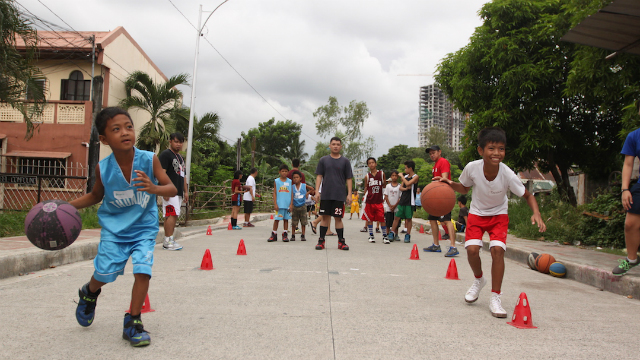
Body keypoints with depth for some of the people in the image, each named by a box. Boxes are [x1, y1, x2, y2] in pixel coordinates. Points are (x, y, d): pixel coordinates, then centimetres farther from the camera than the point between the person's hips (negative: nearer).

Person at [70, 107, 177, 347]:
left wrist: (154, 188, -37)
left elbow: (172, 190, -16)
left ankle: (133, 322, 5)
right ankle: (89, 294, 41)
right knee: (104, 272, 2)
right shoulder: (103, 168, -13)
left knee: (143, 270, -15)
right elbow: (96, 196, 6)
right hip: (114, 228, 1)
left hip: (144, 228, -1)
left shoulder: (149, 160, -18)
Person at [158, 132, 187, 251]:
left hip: (178, 192, 9)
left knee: (172, 216, 9)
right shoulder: (165, 154, -5)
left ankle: (167, 241, 13)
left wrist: (186, 191, 22)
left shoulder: (180, 157, 23)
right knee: (172, 215, -14)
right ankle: (168, 241, -12)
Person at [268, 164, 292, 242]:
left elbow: (292, 193, 7)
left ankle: (285, 235, 13)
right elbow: (274, 193, 4)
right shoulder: (276, 181, 4)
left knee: (286, 219, 6)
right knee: (277, 219, 0)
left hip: (288, 204, 1)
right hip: (279, 204, -1)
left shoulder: (290, 181, 7)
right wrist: (275, 204, -4)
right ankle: (274, 234, 8)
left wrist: (291, 204, 0)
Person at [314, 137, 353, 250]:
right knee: (325, 217, 5)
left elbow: (348, 179, 6)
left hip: (339, 195, -1)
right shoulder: (323, 160, 8)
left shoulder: (345, 161, 6)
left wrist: (349, 194, -1)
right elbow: (319, 176, 7)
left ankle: (341, 241, 10)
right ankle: (321, 241, 12)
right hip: (325, 195, 1)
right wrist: (317, 191, -2)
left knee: (338, 218, 1)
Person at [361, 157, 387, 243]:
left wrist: (384, 197, 6)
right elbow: (366, 188, 12)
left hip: (379, 201, -1)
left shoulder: (381, 174, 3)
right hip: (369, 201, 1)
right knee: (369, 219, 6)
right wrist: (364, 197, 5)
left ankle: (384, 236, 6)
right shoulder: (367, 176, 4)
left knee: (382, 219, -3)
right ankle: (371, 236, 17)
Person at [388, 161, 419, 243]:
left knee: (408, 218, 1)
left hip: (410, 201, -5)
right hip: (402, 200, 6)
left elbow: (408, 183, -19)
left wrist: (402, 176, -8)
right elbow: (400, 187, 12)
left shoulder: (415, 177, -4)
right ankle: (392, 233, 11)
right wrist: (405, 188, -9)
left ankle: (408, 235, 9)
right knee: (396, 217, 4)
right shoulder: (405, 176, 15)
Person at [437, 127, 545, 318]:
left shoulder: (508, 175, -28)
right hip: (477, 213, 1)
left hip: (499, 215, -1)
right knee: (472, 249, -16)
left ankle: (495, 298, -5)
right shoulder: (472, 168, -24)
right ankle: (479, 280, 18)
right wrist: (450, 183, -22)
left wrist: (536, 214, -31)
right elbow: (464, 188, -3)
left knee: (497, 249, -21)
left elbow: (528, 196, -13)